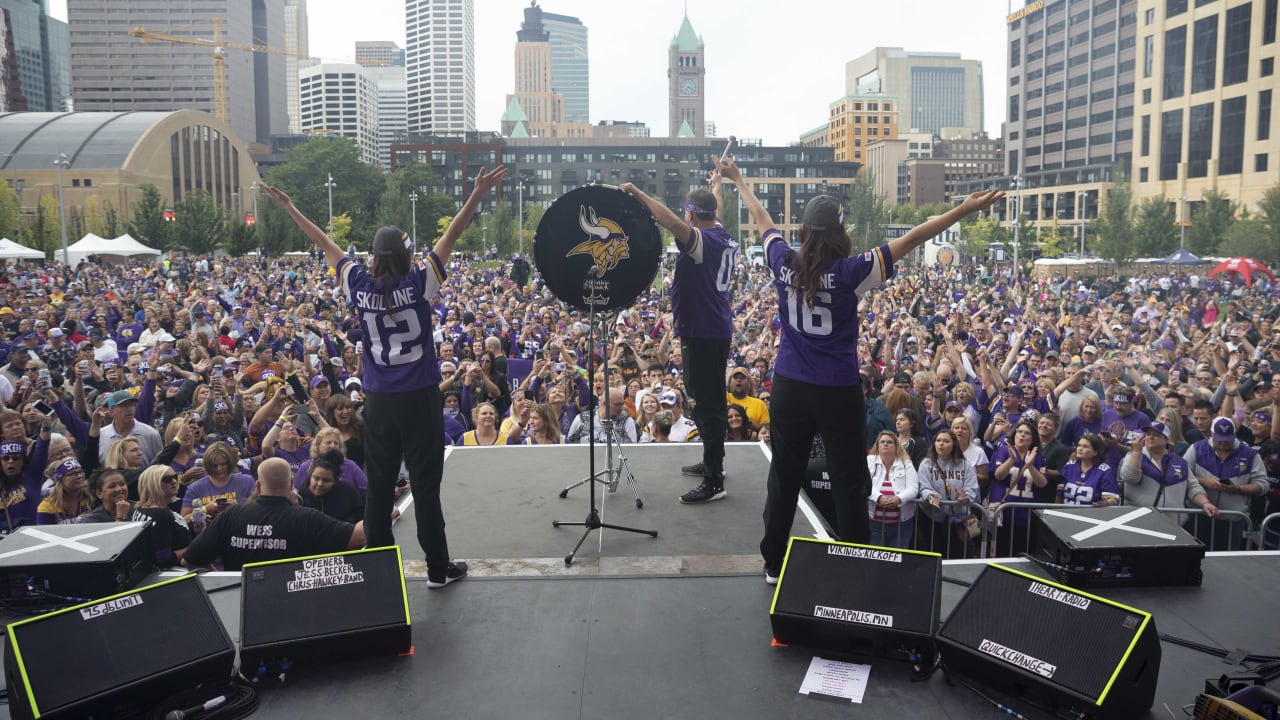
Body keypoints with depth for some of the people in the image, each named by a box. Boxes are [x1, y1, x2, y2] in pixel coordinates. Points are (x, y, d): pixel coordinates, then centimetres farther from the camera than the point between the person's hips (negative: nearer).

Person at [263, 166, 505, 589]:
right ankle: (438, 568, 12)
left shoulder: (358, 285, -2)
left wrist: (287, 207, 23)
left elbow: (324, 243, 10)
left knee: (379, 486, 11)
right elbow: (452, 236, -6)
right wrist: (478, 193, -2)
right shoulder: (419, 282, -9)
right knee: (425, 485, 3)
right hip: (419, 398, -3)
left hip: (378, 401, 3)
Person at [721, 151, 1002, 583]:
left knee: (784, 478, 14)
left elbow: (760, 217, 12)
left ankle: (774, 564, 26)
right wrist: (964, 209, -9)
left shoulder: (784, 263, -5)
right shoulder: (849, 272, -16)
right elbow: (910, 240, -14)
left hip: (789, 388, 4)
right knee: (849, 484, 8)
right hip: (838, 393, -4)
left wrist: (738, 179, 28)